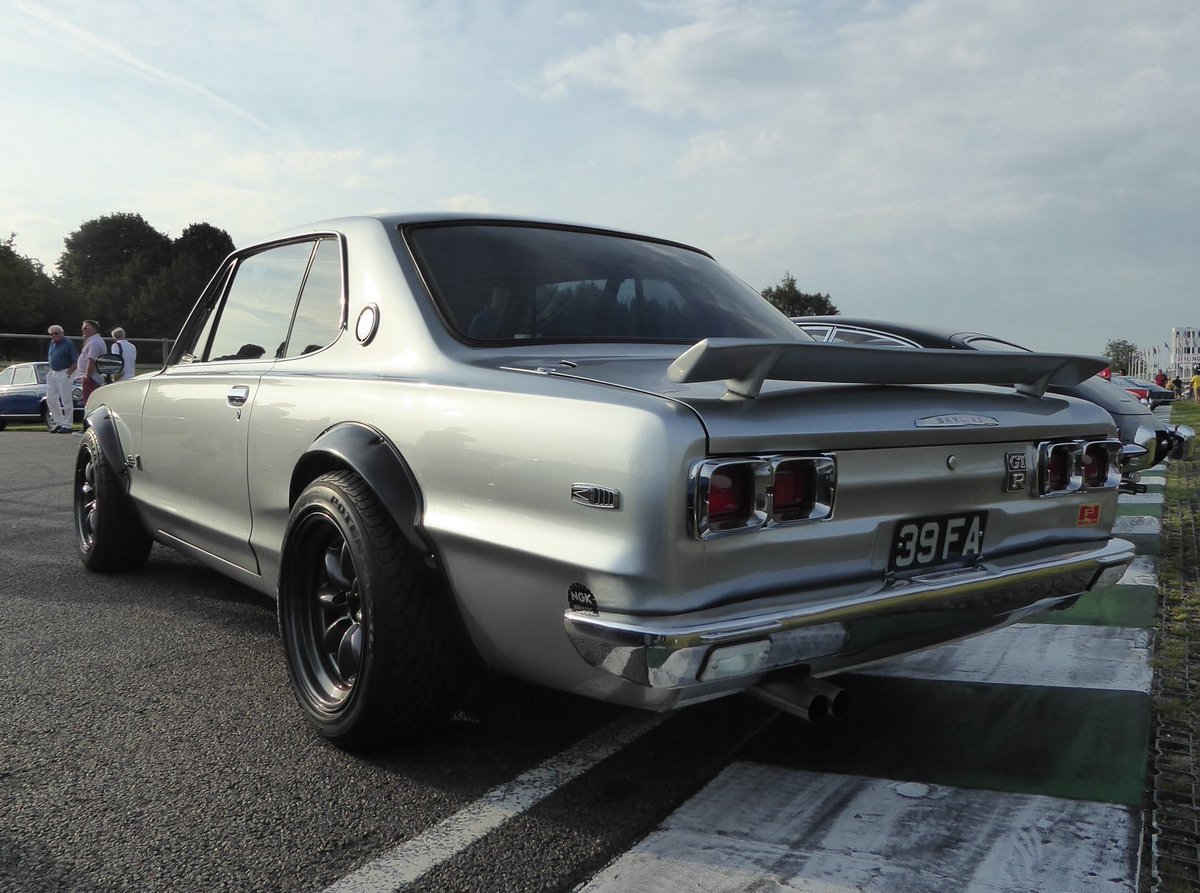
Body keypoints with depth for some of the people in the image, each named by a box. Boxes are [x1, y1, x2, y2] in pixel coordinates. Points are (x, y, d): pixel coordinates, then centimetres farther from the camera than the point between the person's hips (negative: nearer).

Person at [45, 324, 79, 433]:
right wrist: (50, 371, 11)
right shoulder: (52, 343, 13)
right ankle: (59, 422, 17)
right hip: (52, 374, 8)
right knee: (51, 399, 8)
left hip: (64, 374, -8)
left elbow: (76, 361, -11)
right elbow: (49, 358, 23)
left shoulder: (68, 343, -8)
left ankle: (68, 425, -1)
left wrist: (68, 373, -15)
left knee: (66, 400, -5)